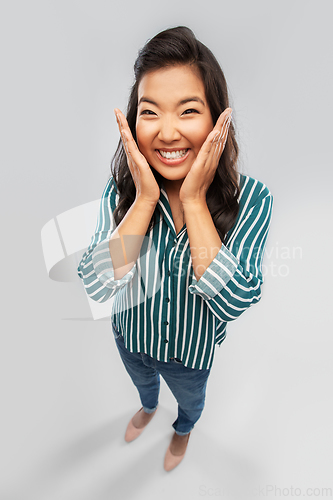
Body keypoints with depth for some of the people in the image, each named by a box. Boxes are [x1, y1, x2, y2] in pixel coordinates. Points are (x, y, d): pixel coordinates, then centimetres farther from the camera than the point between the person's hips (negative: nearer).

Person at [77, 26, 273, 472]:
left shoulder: (250, 198, -28)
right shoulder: (122, 188, -22)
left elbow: (235, 302, -36)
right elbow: (97, 285, -29)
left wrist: (194, 201, -40)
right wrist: (145, 198, -37)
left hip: (192, 351, -1)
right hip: (131, 338, 2)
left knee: (191, 401, 33)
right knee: (143, 381, 36)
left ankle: (183, 430, 71)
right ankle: (149, 407, 74)